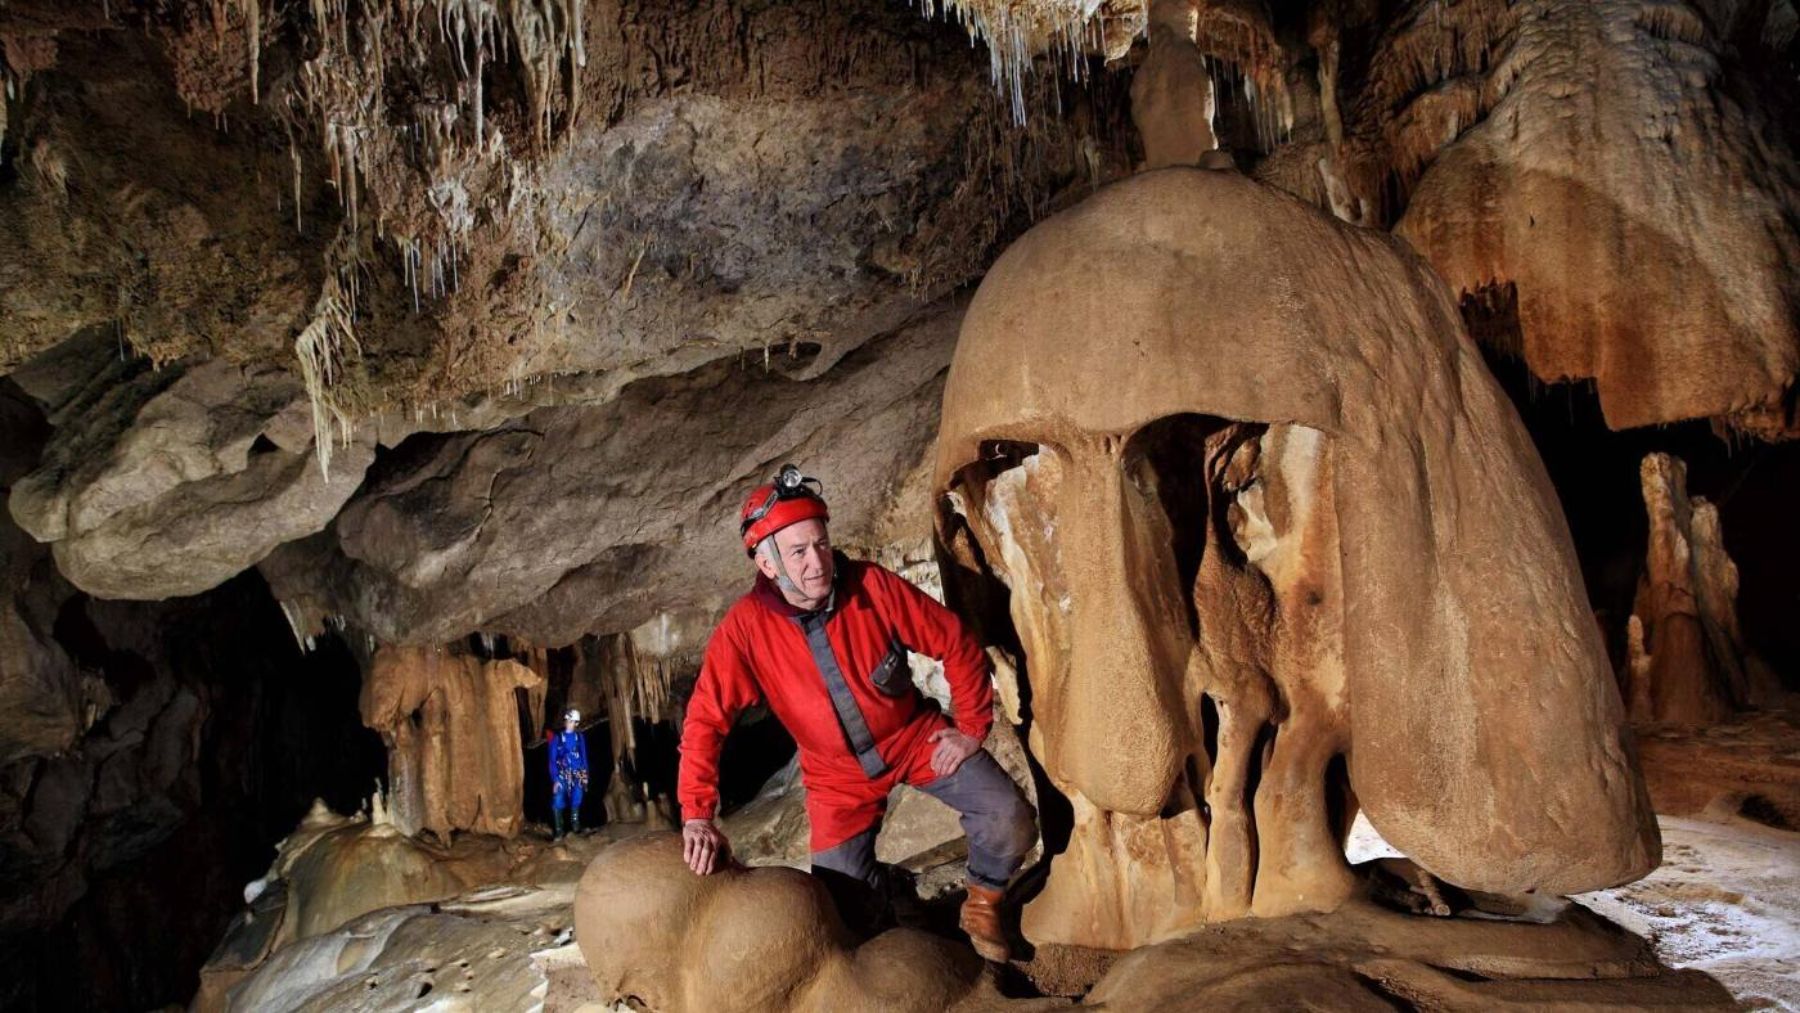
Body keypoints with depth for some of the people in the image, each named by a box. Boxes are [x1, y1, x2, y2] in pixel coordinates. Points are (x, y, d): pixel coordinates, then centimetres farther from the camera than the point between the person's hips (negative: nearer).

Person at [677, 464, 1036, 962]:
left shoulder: (873, 586, -21)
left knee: (1010, 818, -17)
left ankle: (982, 904, 14)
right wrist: (698, 815, -27)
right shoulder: (745, 627, -21)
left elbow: (955, 643, -10)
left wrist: (971, 728, -8)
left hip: (915, 736, 0)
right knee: (837, 903, -3)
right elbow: (705, 720, -20)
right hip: (839, 772, 0)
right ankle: (887, 884, 34)